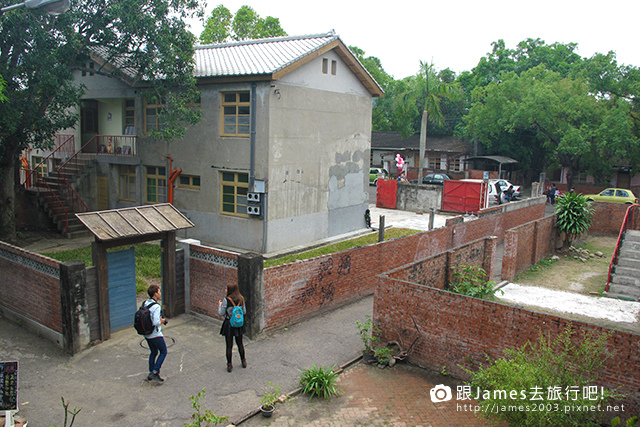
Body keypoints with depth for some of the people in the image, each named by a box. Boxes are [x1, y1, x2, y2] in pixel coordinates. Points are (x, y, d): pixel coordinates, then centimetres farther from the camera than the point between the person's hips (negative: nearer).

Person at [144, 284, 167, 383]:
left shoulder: (145, 303, 1)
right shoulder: (156, 307, -25)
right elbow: (156, 322, -30)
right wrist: (162, 321, -9)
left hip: (146, 334, 8)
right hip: (155, 334, -8)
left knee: (153, 352, 22)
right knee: (163, 352, 8)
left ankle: (151, 372, 28)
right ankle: (154, 373, 2)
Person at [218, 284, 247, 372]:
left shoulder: (226, 300, -17)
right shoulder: (241, 299, -3)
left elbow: (221, 313, -11)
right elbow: (244, 312, 3)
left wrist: (220, 305, 6)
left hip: (229, 324, -4)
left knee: (229, 346, 6)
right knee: (240, 344, 19)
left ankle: (229, 365, 13)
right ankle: (243, 362, 30)